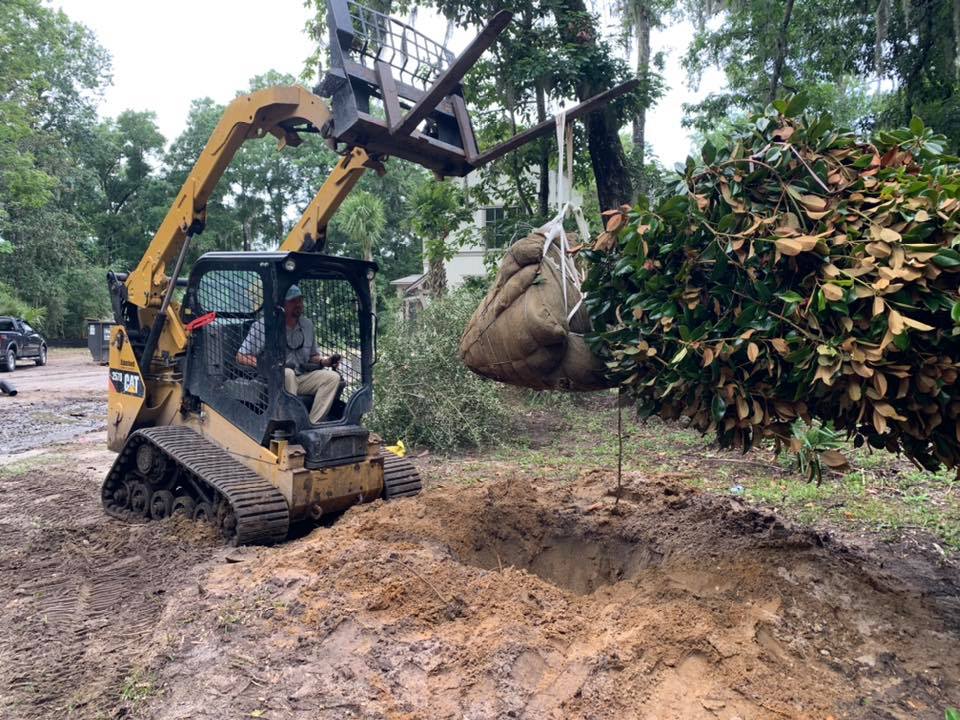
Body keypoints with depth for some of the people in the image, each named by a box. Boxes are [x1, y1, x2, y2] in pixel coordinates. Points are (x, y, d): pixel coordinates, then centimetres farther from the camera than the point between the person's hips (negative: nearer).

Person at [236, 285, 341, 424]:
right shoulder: (262, 326, -5)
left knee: (333, 377, -18)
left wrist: (324, 361, 1)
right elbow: (241, 357, -5)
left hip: (302, 379, 5)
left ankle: (313, 424, -23)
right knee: (287, 373, -38)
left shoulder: (307, 324, 13)